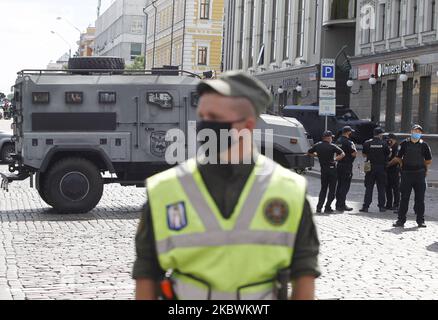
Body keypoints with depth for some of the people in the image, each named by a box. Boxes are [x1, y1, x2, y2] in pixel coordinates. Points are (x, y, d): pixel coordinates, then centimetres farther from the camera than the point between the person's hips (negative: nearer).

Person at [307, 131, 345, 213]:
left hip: (323, 169, 4)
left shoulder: (317, 145, 3)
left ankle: (319, 207, 5)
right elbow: (342, 154, -13)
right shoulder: (332, 146, -9)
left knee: (323, 188, 15)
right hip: (332, 169, -4)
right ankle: (327, 208, -1)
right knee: (332, 189, 4)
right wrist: (335, 159, -3)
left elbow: (309, 153, 15)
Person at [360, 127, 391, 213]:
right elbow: (388, 154, 3)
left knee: (368, 187, 4)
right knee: (381, 188, 8)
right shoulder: (383, 144, -4)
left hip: (370, 167, 1)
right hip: (381, 167, 0)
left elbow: (364, 154, 7)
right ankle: (381, 206, 9)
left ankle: (366, 206, -1)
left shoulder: (367, 143, -3)